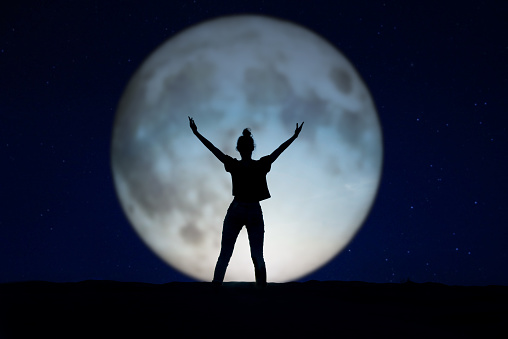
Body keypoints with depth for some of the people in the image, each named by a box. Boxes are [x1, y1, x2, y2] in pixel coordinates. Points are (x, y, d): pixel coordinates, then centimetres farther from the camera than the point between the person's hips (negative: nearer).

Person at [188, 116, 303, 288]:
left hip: (236, 210, 0)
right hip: (254, 211, 0)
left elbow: (213, 148, 2)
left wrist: (196, 133, 9)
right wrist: (294, 137, 16)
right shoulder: (261, 166, -4)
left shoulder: (233, 165, -4)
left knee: (224, 254, 3)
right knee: (258, 255, 3)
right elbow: (278, 151, 6)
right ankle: (262, 288, -7)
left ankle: (216, 286, -5)